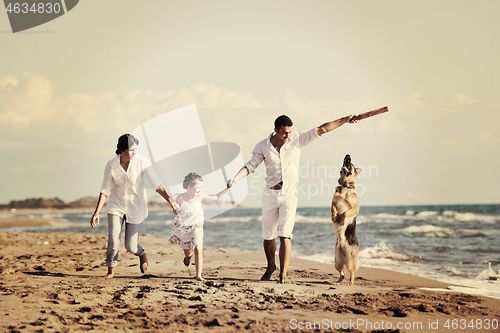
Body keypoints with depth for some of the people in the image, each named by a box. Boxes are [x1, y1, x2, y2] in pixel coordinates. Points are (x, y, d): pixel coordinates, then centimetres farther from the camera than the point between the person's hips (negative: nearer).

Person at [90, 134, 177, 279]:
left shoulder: (142, 162, -16)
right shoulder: (111, 165, -11)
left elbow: (156, 183, -14)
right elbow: (105, 190, -6)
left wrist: (170, 201, -22)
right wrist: (96, 213, -12)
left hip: (136, 207, -1)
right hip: (116, 205, 1)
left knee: (130, 246, 0)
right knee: (113, 241, -14)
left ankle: (141, 254, 36)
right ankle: (111, 271, 7)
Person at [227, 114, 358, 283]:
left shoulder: (297, 139, -1)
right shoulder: (263, 146, 0)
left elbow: (322, 129, 0)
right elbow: (250, 166, 2)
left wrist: (344, 120, -4)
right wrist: (236, 178, -15)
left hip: (289, 194, -1)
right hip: (270, 194, 1)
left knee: (285, 236, -12)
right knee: (268, 236, 7)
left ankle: (283, 274, -9)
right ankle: (271, 266, 33)